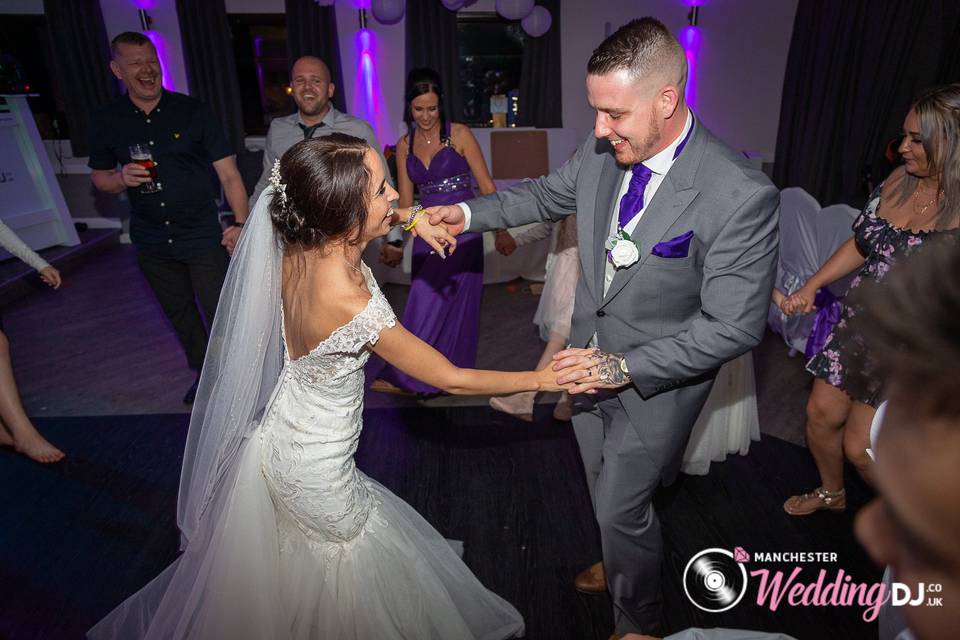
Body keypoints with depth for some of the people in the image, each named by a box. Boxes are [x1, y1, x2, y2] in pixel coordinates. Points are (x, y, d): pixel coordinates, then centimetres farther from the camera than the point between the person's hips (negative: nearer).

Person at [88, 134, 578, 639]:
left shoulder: (296, 246, -15)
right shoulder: (350, 304, -36)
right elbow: (452, 379, -26)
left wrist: (407, 217, -4)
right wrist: (542, 378, -17)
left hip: (280, 433, 8)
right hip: (315, 466, -8)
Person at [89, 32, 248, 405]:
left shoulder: (192, 112, -7)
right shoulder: (106, 121, 2)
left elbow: (229, 174, -10)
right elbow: (98, 176, 13)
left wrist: (240, 224, -23)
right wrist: (122, 179, -12)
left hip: (203, 237, -4)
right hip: (151, 243, 4)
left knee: (220, 315, -1)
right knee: (179, 313, 18)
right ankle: (203, 373, 38)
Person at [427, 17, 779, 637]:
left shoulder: (741, 194, -28)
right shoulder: (603, 151, -10)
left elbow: (735, 326, -24)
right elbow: (548, 194, 9)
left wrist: (626, 368, -26)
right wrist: (468, 212, -3)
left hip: (657, 381, -5)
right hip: (590, 360, 6)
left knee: (622, 508, 12)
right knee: (606, 489, 27)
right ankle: (618, 562, 60)